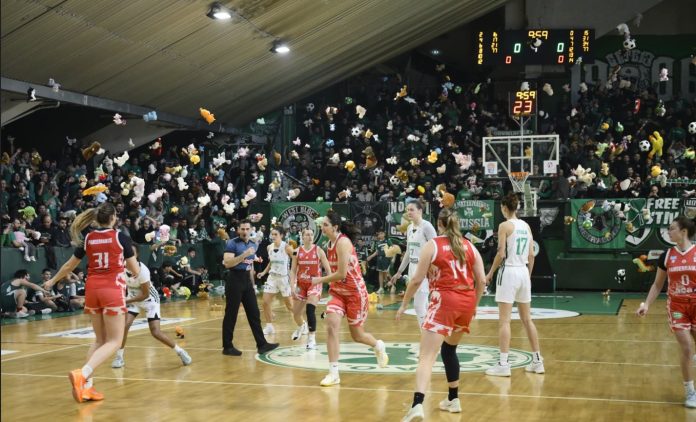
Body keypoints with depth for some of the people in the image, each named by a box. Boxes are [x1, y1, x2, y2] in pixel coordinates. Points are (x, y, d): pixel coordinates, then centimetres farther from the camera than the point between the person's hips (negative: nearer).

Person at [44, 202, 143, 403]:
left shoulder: (87, 239, 6)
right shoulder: (120, 237, -4)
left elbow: (69, 266, 18)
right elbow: (136, 271, -1)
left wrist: (52, 281, 35)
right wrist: (135, 271, 24)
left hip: (92, 290, 5)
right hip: (112, 291, -5)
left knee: (100, 340, 16)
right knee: (114, 341, -2)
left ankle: (86, 386, 7)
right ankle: (82, 374, -23)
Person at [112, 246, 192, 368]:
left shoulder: (142, 269, -32)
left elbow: (145, 294, -25)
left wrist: (126, 301, -26)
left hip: (150, 300, -5)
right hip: (133, 298, 5)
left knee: (156, 332, -12)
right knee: (124, 325, -16)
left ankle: (180, 351, 7)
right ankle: (119, 356, 1)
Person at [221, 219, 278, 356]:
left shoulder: (253, 244, 12)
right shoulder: (232, 243, -10)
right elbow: (227, 263, -21)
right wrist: (244, 255, -26)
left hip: (247, 280, 7)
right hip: (234, 279, -7)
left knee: (254, 313, 7)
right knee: (231, 315, -1)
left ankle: (261, 344, 10)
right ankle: (227, 346, 7)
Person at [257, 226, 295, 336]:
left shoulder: (287, 247, -13)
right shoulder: (269, 247, 4)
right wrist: (264, 272, 7)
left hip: (284, 278, -5)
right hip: (272, 277, 5)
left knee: (290, 305, 3)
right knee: (265, 302, -2)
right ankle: (269, 327, 10)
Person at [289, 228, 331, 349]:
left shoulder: (318, 251, -7)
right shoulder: (297, 251, -1)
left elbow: (328, 269, -5)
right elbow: (293, 270, 2)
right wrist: (292, 286, -8)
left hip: (314, 283, -3)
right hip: (301, 284, 3)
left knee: (310, 309, -21)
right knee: (296, 312, 10)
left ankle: (312, 338, -12)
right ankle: (301, 326, 45)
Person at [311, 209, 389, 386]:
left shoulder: (343, 242, -21)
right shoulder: (331, 243, 4)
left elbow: (342, 274, -24)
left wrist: (320, 280, -13)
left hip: (355, 292, -6)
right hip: (338, 291, 6)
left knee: (357, 335, 9)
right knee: (331, 325, -16)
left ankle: (379, 346, 43)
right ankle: (334, 373, -12)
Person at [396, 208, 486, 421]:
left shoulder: (432, 245, 0)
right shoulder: (469, 246, 12)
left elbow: (417, 280, -3)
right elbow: (482, 280, 10)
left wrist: (404, 304, 7)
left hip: (444, 301, -5)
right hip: (467, 302, 5)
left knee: (427, 356, -13)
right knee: (449, 348, 26)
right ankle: (453, 399, 32)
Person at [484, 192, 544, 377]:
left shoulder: (505, 225, -9)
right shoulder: (526, 226, 10)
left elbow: (501, 254, -14)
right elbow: (531, 255, 11)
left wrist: (490, 273, -3)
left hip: (509, 272, -6)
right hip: (524, 272, 7)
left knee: (504, 320, -4)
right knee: (527, 319, 14)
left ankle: (503, 364, -7)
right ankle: (537, 361, 18)